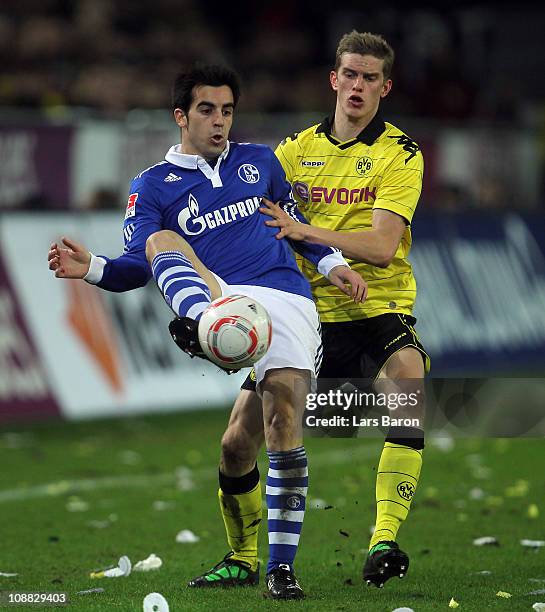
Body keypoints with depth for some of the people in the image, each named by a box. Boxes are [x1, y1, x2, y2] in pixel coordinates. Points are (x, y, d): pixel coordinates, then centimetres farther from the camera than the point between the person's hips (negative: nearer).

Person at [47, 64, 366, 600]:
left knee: (284, 427, -14)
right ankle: (200, 324, -59)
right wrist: (93, 268, -17)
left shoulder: (260, 162, 19)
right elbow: (139, 266, 2)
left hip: (287, 302, 1)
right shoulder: (153, 185, 11)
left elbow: (294, 224, 29)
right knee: (162, 238, -25)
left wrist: (331, 263, 13)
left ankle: (281, 566, -6)